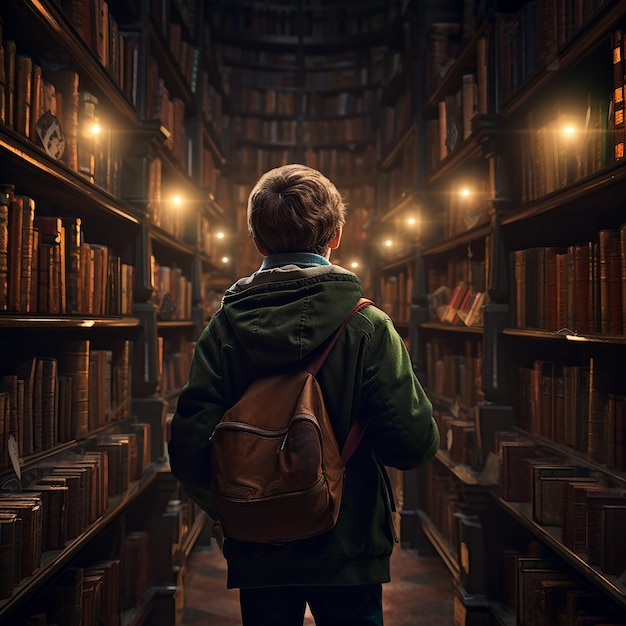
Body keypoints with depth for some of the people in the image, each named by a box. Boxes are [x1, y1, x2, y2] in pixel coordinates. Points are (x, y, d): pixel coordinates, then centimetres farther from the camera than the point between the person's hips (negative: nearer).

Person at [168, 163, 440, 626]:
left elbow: (189, 450, -12)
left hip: (259, 557, 2)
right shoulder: (367, 325, -14)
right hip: (350, 552, -1)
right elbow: (415, 443, -18)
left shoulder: (224, 327, -8)